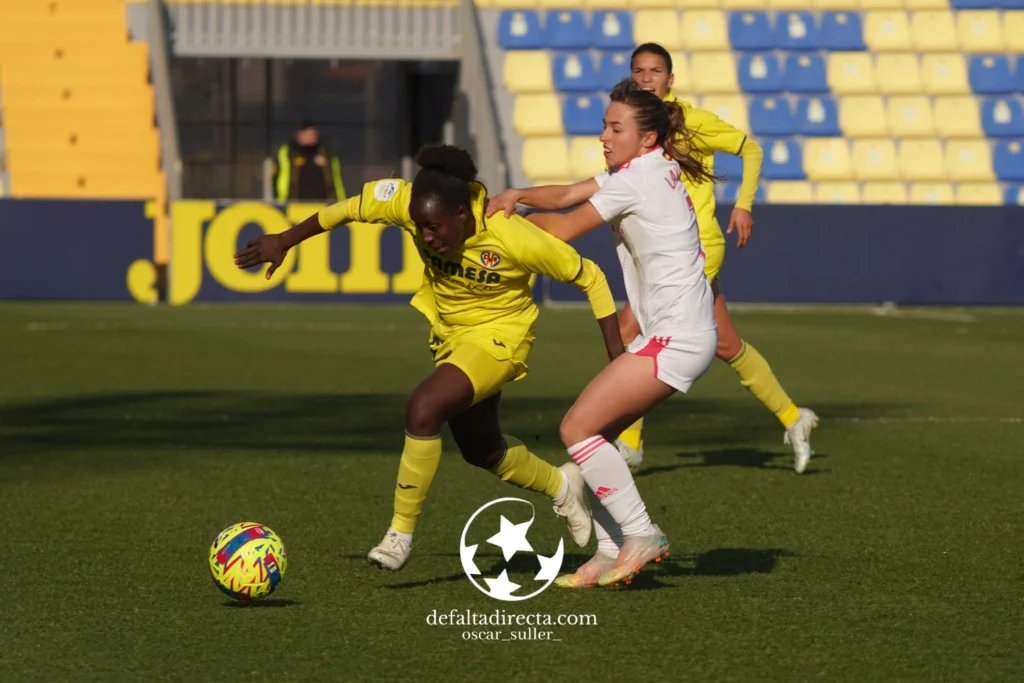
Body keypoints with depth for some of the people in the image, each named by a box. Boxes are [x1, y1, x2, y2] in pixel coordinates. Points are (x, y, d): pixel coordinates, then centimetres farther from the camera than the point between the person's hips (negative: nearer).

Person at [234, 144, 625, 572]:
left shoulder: (512, 237, -32)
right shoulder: (409, 203, -24)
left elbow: (589, 276, -20)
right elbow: (351, 208, -5)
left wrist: (616, 351, -18)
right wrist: (286, 241, 0)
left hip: (498, 334, -6)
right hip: (450, 331, 6)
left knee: (424, 408, -27)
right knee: (480, 450, 20)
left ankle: (401, 533, -14)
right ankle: (561, 486, 49)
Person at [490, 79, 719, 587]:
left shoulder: (635, 178, -15)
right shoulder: (648, 167, 13)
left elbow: (565, 230, -5)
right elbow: (568, 195, 11)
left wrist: (510, 215, 10)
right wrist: (517, 195, -5)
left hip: (677, 338, -10)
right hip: (670, 334, 10)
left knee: (577, 428, -10)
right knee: (594, 433, 8)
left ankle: (640, 535, -5)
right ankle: (612, 553, 9)